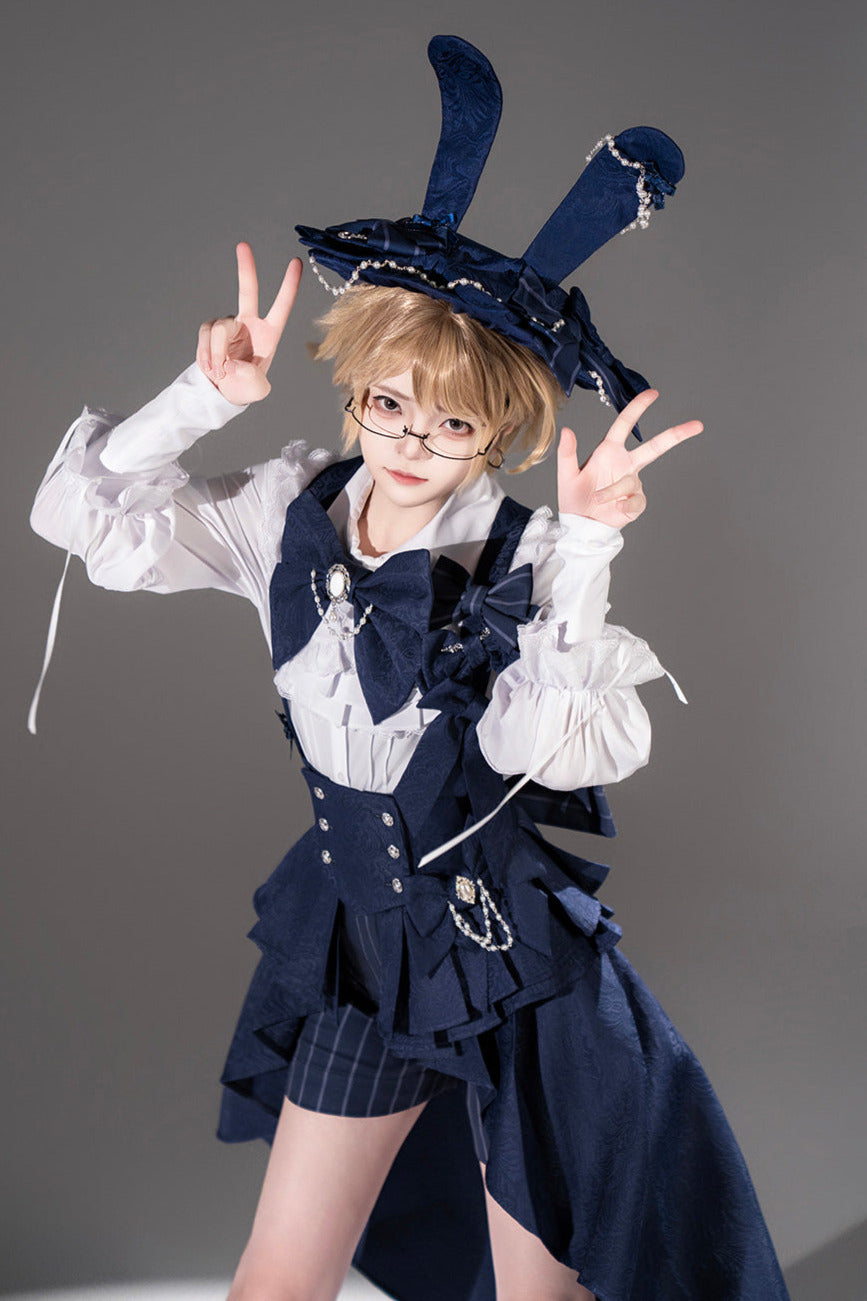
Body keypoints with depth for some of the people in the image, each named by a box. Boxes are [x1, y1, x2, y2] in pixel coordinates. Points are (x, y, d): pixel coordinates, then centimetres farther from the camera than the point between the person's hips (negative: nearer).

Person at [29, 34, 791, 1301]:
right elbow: (84, 518, -7)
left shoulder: (526, 558, -17)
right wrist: (208, 394, -18)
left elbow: (560, 748, -31)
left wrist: (586, 552, -37)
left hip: (514, 948, -3)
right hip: (360, 931, 4)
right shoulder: (294, 511, -5)